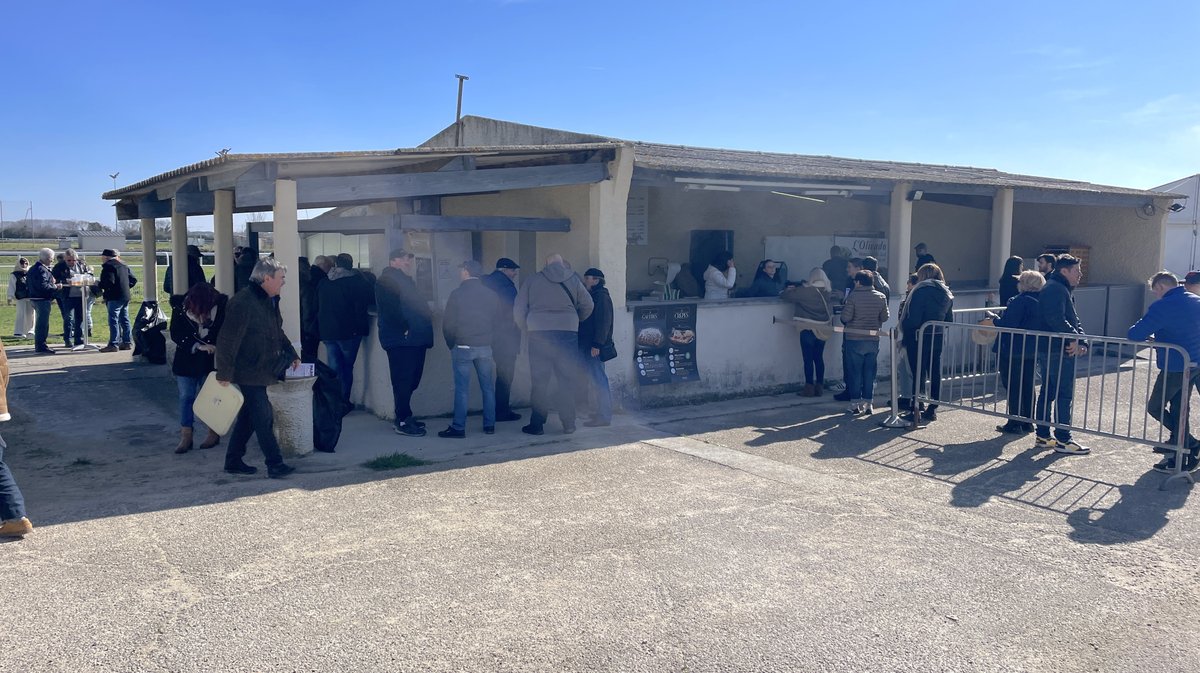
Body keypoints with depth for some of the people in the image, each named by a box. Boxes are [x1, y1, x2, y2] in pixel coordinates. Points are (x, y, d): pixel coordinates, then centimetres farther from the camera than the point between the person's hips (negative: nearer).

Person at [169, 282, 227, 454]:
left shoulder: (222, 305, -16)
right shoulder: (181, 307, -13)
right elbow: (176, 334, -10)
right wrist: (198, 346, -21)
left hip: (211, 361, -1)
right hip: (187, 361, 2)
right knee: (186, 397, 5)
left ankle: (214, 433, 23)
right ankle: (186, 437, 12)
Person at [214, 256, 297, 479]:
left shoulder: (268, 301, 12)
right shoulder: (243, 302, -20)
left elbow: (277, 333, 26)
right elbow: (227, 340, -21)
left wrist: (292, 354, 21)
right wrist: (224, 373, -20)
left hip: (261, 372, 10)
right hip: (249, 373, -10)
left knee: (249, 417, 16)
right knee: (264, 418, -5)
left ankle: (234, 461, 26)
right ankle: (275, 465, 2)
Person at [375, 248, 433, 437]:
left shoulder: (405, 280, 24)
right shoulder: (387, 280, -5)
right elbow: (391, 310, -17)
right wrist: (405, 329, -21)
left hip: (414, 339, 10)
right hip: (400, 340, -9)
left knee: (411, 380, 13)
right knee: (403, 381, -7)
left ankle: (403, 417, 22)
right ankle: (402, 422, -2)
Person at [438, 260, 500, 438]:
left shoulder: (457, 294, -7)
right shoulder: (491, 295, 3)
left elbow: (448, 323, -5)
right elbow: (498, 320, 8)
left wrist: (451, 345, 8)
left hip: (463, 347, -3)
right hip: (485, 347, 3)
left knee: (462, 389, -1)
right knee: (488, 387, 9)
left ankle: (458, 427, 0)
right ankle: (489, 425, 13)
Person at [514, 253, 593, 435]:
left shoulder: (532, 280, 7)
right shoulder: (573, 278, 8)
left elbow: (518, 311, 5)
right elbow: (588, 305, 12)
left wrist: (527, 329, 20)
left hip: (539, 334, 0)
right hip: (568, 333, 0)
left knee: (540, 380, 5)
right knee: (568, 380, 7)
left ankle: (537, 424, 6)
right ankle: (568, 423, 8)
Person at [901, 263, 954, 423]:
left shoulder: (921, 290, -13)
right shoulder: (947, 294, 10)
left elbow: (912, 318, -19)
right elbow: (949, 320, 11)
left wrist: (905, 332, -9)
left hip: (919, 339, -6)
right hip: (938, 338, 7)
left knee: (918, 374, -2)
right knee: (935, 374, 12)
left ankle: (915, 411, 1)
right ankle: (932, 410, 19)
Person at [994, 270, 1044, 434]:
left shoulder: (1020, 301, -20)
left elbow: (1007, 324, -24)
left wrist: (995, 320, -4)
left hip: (1013, 351, -8)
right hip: (1032, 351, 8)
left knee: (1013, 386, 0)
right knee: (1027, 386, 16)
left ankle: (1014, 423, 4)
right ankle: (1027, 422, 23)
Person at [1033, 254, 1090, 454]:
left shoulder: (1064, 290, 21)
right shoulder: (1055, 289, -14)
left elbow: (1074, 319, 17)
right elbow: (1056, 319, -27)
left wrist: (1081, 341, 1)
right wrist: (1074, 338, -24)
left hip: (1049, 350, 11)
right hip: (1058, 350, -11)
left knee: (1048, 393, 13)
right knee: (1064, 395, -6)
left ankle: (1042, 436, 19)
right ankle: (1063, 440, -2)